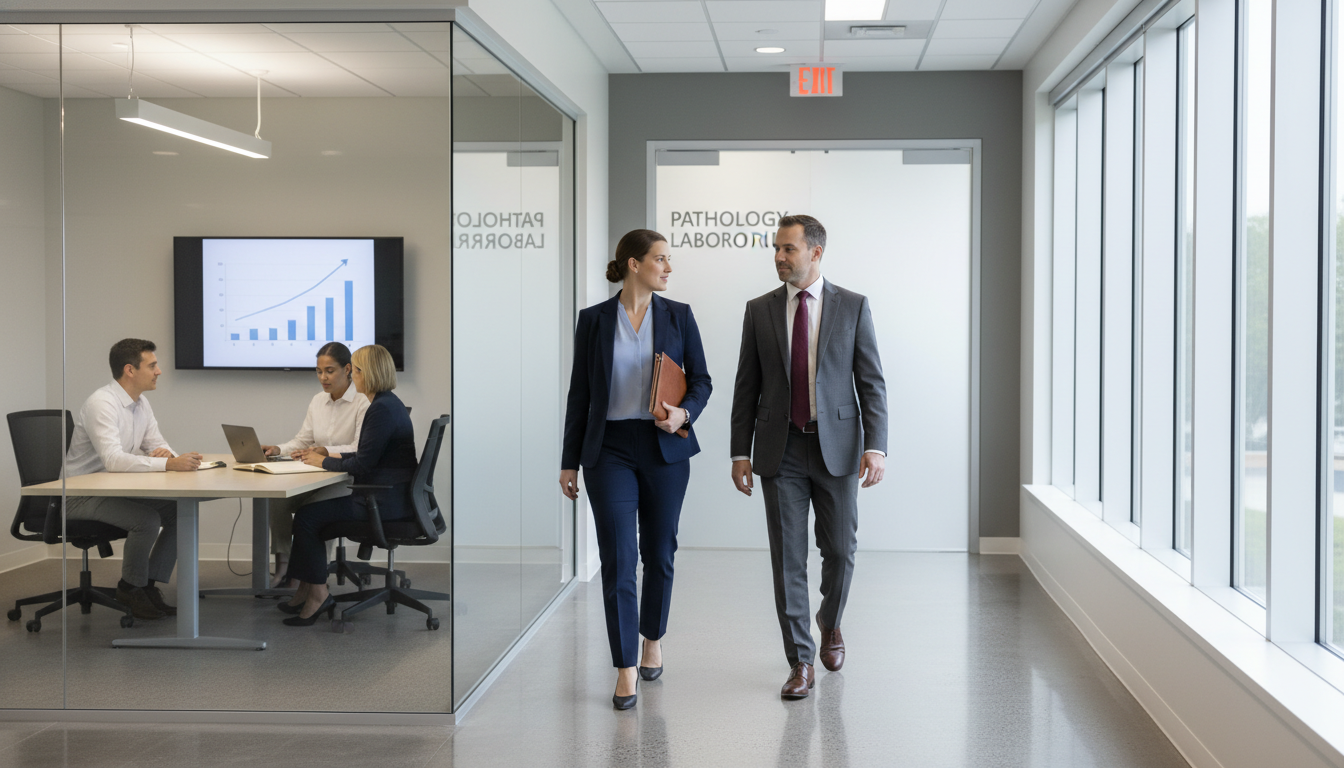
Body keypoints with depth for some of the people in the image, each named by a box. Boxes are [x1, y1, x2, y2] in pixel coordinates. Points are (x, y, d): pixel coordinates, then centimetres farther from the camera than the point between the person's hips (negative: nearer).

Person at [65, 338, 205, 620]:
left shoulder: (141, 403, 5)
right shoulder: (102, 403, -23)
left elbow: (157, 444, 11)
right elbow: (113, 460, -35)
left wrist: (165, 452, -15)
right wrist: (169, 464, -40)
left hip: (117, 490, 9)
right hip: (83, 495, -9)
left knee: (179, 511, -7)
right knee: (147, 520, -28)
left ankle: (149, 586, 3)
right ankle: (131, 589, -5)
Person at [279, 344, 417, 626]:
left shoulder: (382, 409, -19)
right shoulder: (387, 403, 15)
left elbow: (363, 464, -20)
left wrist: (324, 462, -6)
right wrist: (329, 456, 13)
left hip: (386, 500, -10)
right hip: (387, 495, 10)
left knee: (308, 516, -10)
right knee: (307, 509, 8)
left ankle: (317, 593, 2)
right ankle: (307, 591, 11)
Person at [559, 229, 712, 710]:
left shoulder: (679, 316, 4)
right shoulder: (594, 320, 1)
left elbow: (701, 380, 6)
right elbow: (579, 393, 4)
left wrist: (685, 413, -15)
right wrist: (569, 462, 3)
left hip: (665, 449, 2)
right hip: (610, 449, -2)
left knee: (659, 553, 11)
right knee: (617, 559, -6)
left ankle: (653, 640, 34)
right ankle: (626, 671, -1)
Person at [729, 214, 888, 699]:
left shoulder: (853, 307, 1)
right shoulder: (759, 310, 5)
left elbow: (871, 382, -1)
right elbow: (747, 387, 7)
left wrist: (876, 446, -11)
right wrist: (740, 452, 2)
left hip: (836, 446, -1)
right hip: (780, 450, 1)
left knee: (839, 550, 6)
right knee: (788, 557, 0)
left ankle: (830, 623, 36)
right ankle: (801, 661, 9)